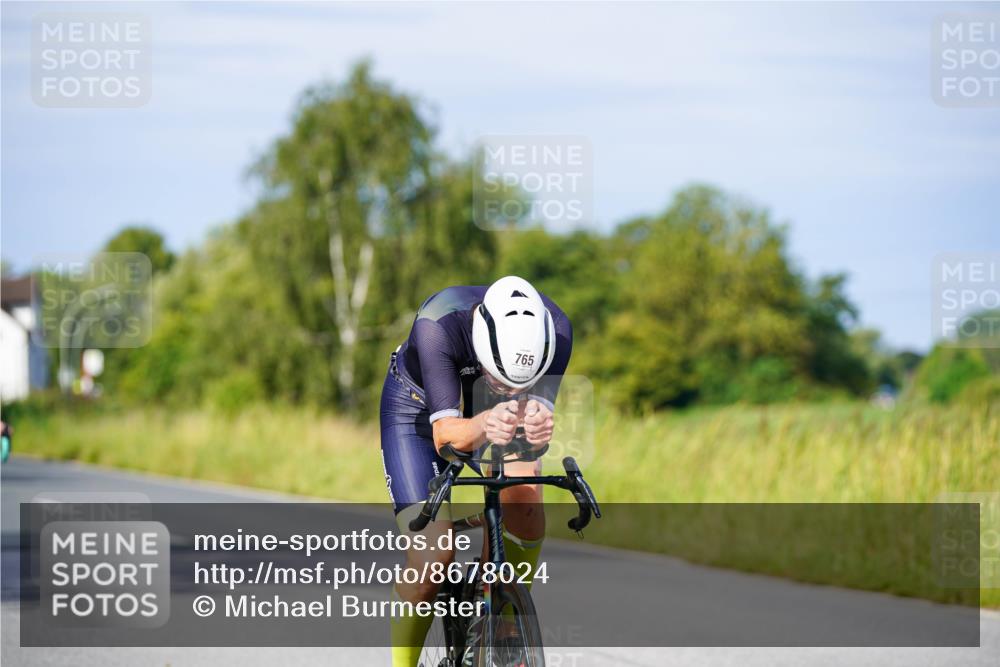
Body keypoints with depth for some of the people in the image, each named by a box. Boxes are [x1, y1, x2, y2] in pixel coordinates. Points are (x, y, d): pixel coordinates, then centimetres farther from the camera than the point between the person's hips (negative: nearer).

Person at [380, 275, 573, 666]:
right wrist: (484, 427, -62)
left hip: (489, 410, 3)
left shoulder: (554, 329, -31)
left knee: (524, 505, -26)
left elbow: (541, 407, -32)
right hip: (418, 407, -3)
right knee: (432, 560, -18)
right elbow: (445, 435, -40)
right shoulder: (438, 324, -39)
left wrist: (538, 422, -56)